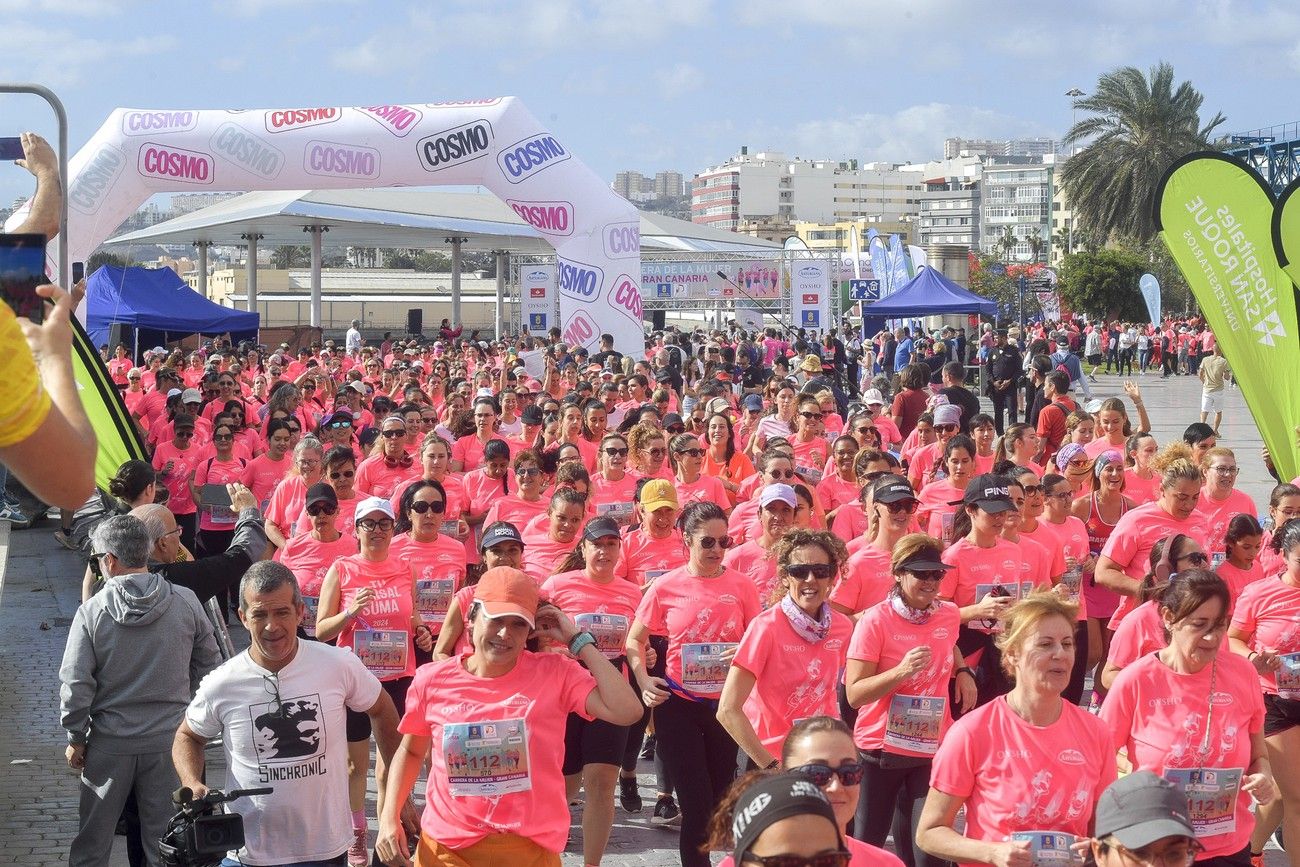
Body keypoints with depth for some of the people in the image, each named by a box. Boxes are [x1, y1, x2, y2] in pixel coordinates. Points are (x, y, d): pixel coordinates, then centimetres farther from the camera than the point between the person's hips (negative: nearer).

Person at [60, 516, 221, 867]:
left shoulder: (91, 611, -12)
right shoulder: (186, 602, -8)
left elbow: (75, 684, -10)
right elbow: (209, 665, 1)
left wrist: (76, 738, 2)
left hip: (110, 744, -1)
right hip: (170, 740, 1)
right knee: (164, 839, 12)